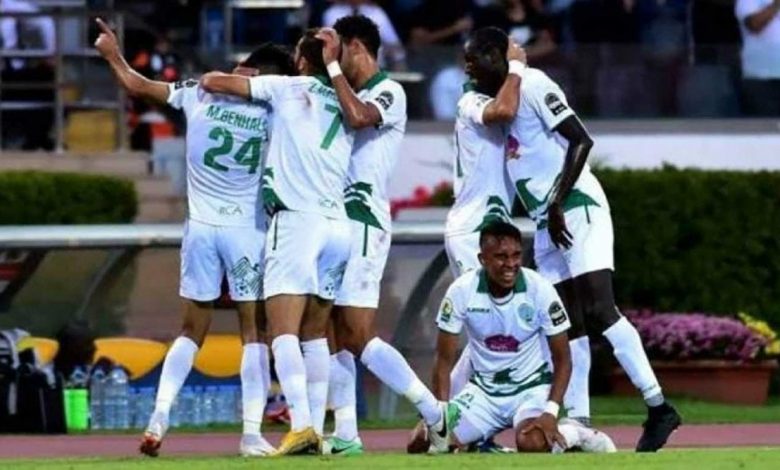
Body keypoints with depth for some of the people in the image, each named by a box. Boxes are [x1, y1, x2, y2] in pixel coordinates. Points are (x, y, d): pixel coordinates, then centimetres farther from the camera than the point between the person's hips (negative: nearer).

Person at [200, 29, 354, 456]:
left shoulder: (290, 88, 4)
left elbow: (214, 83, 5)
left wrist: (209, 79, 28)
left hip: (297, 220, -6)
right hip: (339, 224, 6)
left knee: (284, 332, -11)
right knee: (315, 335, 14)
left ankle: (301, 425, -25)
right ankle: (317, 427, 10)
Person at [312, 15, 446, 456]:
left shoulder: (390, 92, -7)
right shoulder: (351, 95, 19)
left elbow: (359, 117, -27)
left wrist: (331, 65, -18)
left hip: (363, 224, -9)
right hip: (337, 221, 9)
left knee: (359, 336, -14)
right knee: (337, 336, 7)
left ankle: (437, 415, -11)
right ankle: (345, 436, 8)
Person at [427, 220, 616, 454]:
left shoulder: (540, 290, -18)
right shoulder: (461, 291, -15)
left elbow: (562, 359, -9)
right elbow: (445, 359, -6)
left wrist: (551, 413, -22)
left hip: (531, 387, -3)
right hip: (483, 390, 3)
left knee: (532, 445, -33)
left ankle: (574, 435, 0)